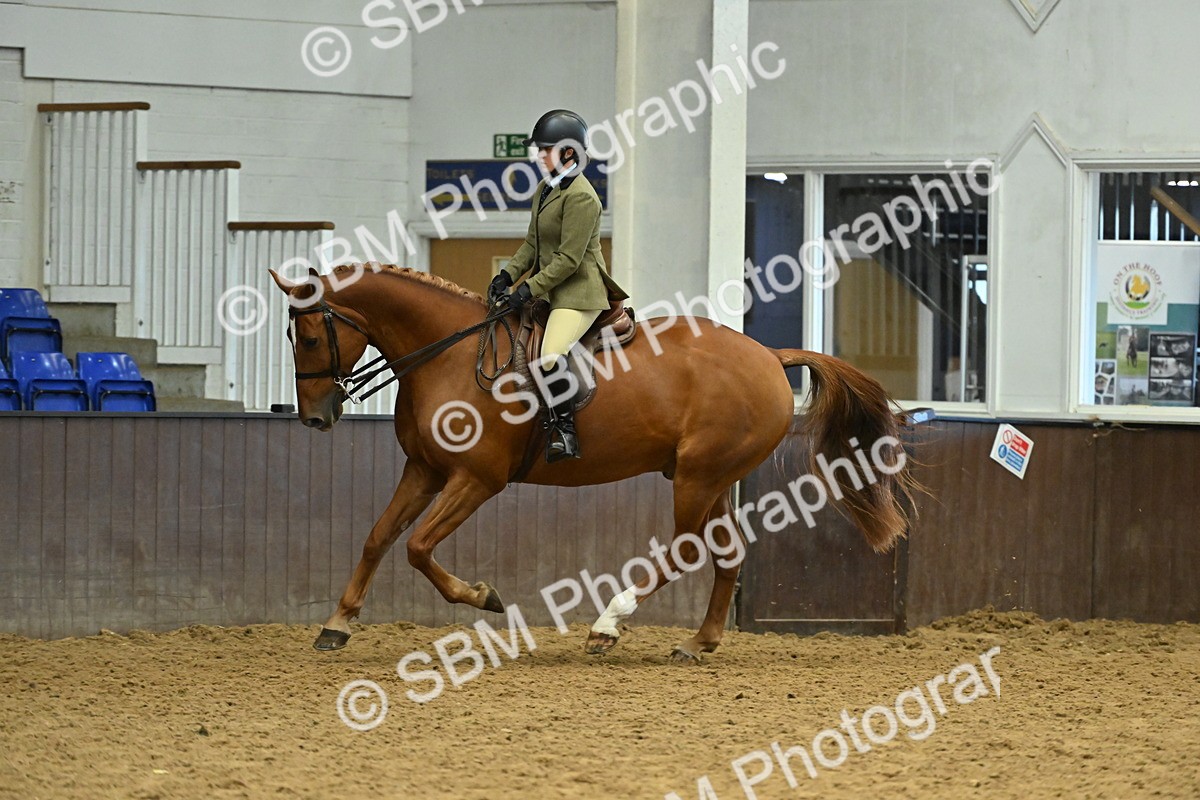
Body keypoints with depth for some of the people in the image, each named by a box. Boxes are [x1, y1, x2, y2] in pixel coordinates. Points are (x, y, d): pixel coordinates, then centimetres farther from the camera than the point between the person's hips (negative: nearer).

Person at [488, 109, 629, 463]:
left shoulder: (580, 196, -18)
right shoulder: (545, 189, 12)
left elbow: (569, 259, -20)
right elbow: (533, 244, 19)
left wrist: (529, 290, -22)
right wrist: (507, 275, 4)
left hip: (579, 292, -11)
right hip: (552, 292, 11)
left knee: (549, 359, -28)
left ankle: (564, 432, -18)